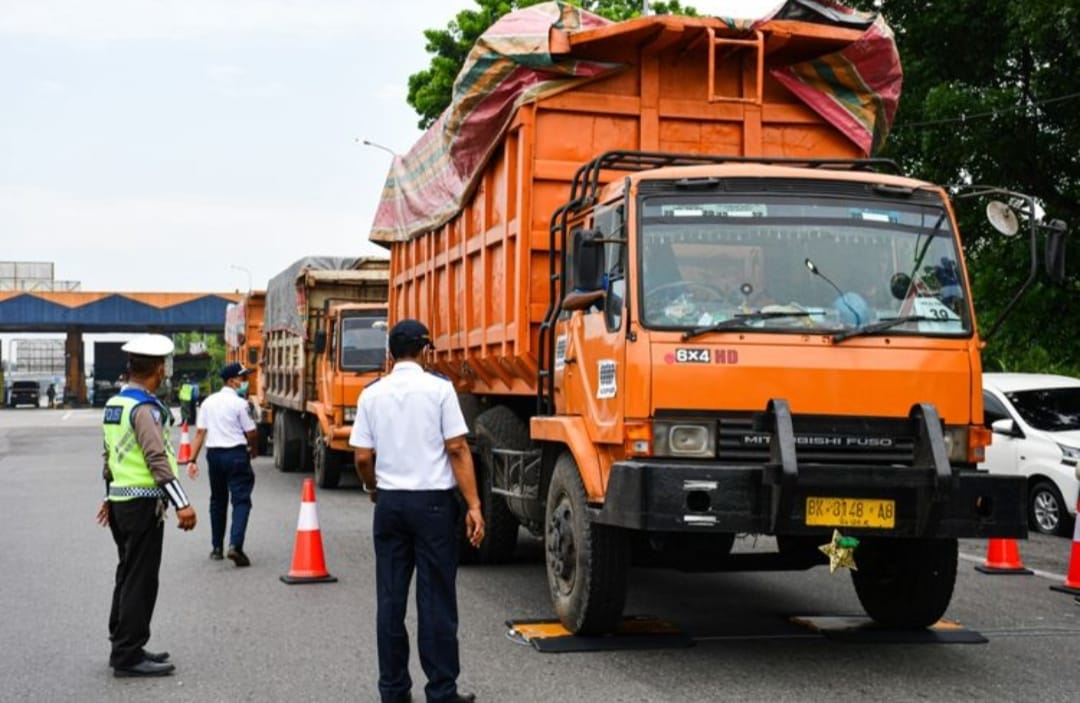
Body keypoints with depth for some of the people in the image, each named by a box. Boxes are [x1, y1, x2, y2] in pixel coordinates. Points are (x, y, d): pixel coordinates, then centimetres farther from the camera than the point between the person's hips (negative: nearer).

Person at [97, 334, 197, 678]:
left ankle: (123, 646, 26)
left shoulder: (114, 404, 11)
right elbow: (157, 459, -25)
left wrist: (110, 496, 28)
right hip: (142, 504, -10)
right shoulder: (145, 408, -18)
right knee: (140, 580, -4)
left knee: (128, 576, 17)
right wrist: (182, 503, -28)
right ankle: (129, 656, 1)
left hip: (120, 499, 10)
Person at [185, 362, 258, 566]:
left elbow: (200, 433, 4)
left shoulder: (208, 402, 7)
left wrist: (193, 460, 3)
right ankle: (235, 545, -20)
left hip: (214, 453, 6)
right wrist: (253, 450, 13)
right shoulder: (239, 404, -10)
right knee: (241, 500, -5)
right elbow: (251, 433, -7)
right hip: (236, 454, -6)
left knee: (218, 500, 18)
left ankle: (216, 547, 24)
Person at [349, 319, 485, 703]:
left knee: (390, 599, 10)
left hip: (390, 502, 3)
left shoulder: (372, 394, 3)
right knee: (436, 599, 2)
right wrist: (473, 505, -8)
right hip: (433, 502, -3)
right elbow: (457, 450, -10)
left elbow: (363, 457, 2)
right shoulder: (439, 389, -7)